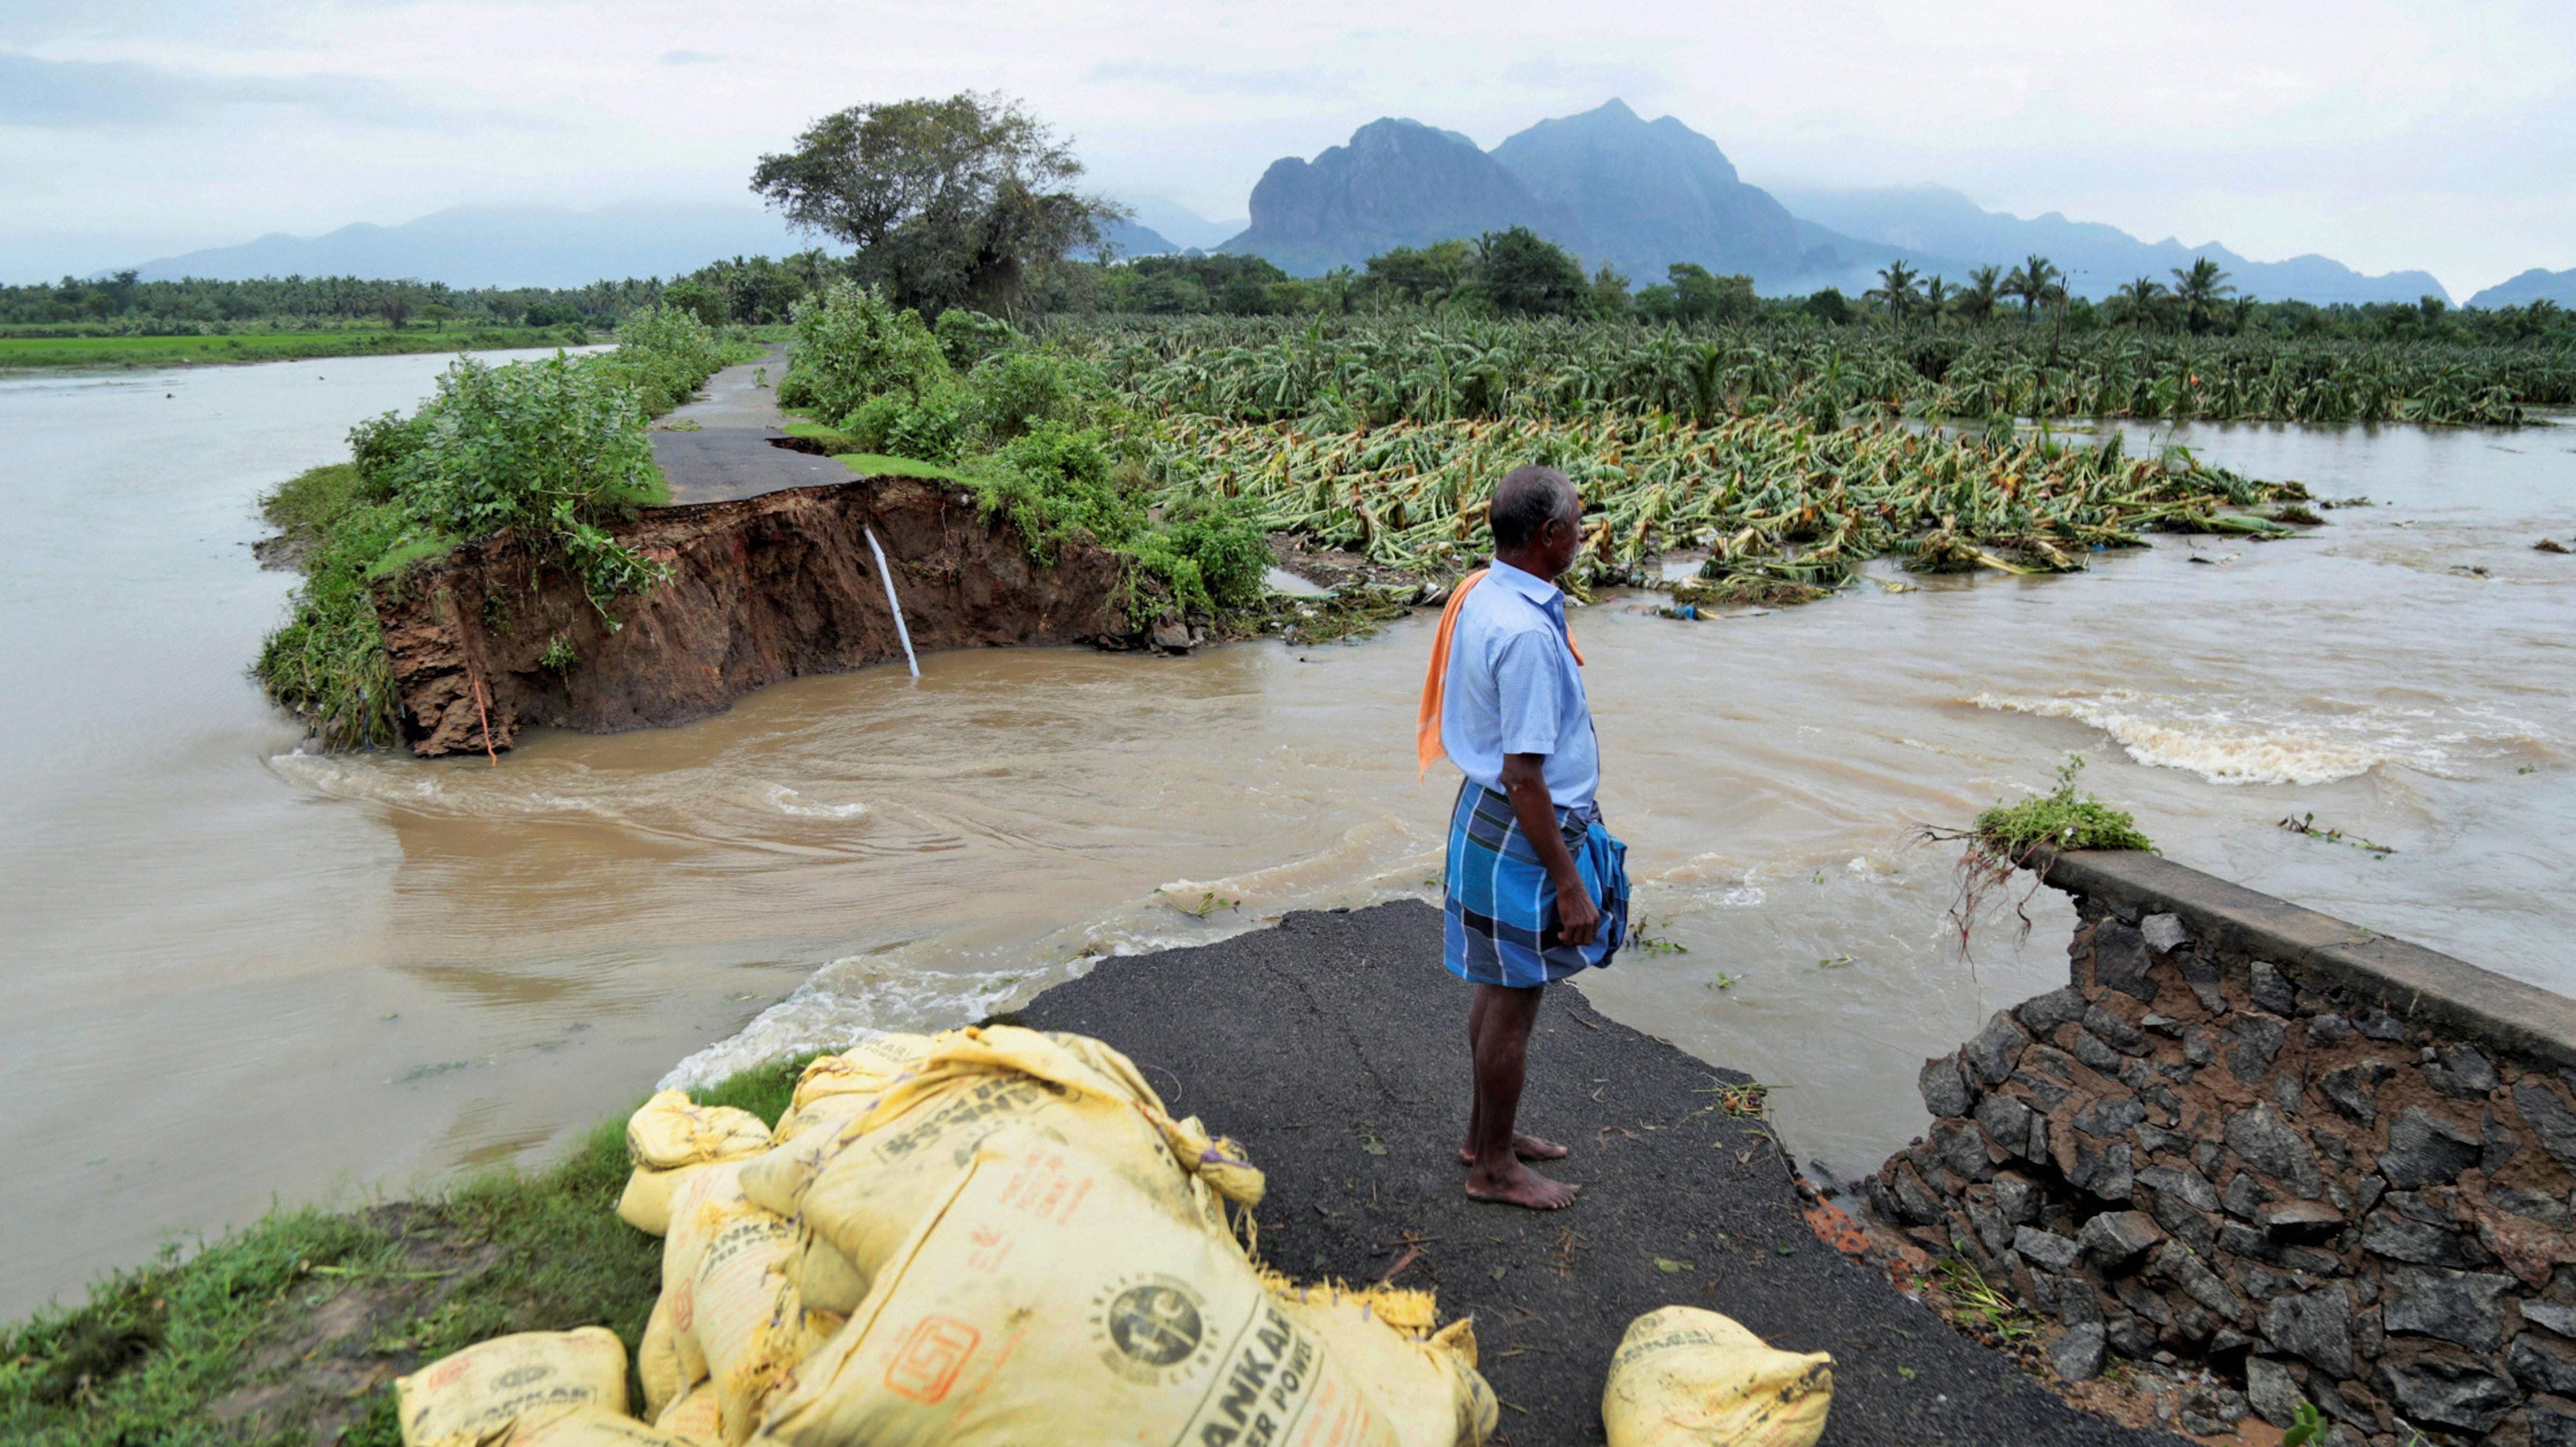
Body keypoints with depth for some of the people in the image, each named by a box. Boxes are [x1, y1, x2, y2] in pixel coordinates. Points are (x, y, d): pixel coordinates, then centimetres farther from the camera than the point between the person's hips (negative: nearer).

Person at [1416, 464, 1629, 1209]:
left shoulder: (1482, 593, 4)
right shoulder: (1526, 632, -27)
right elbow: (1523, 776, -26)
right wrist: (1568, 883, -20)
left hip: (1485, 813, 10)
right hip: (1522, 835, -10)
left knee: (1498, 989, 22)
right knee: (1514, 1005, 6)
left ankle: (1487, 1131, 39)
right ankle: (1493, 1167, 23)